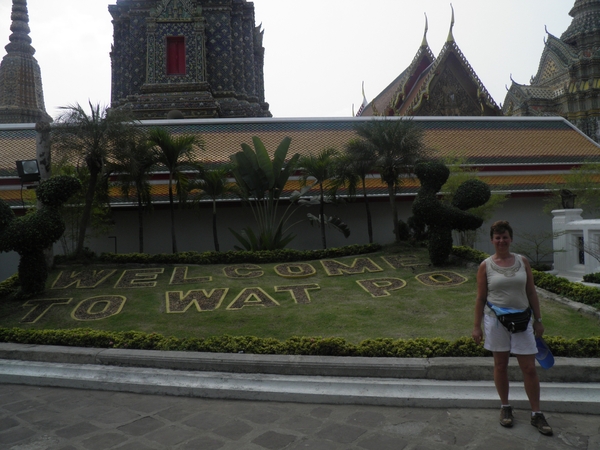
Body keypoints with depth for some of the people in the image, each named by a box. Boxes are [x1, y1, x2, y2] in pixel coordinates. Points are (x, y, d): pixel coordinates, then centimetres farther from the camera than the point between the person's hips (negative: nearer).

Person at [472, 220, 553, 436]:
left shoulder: (522, 261, 1)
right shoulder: (485, 266, -4)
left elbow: (531, 292, 6)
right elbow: (481, 298, -1)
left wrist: (538, 319, 5)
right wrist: (477, 326, -2)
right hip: (496, 320, -1)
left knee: (530, 368, 3)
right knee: (500, 365, 10)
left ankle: (537, 414, 17)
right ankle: (505, 407, 27)